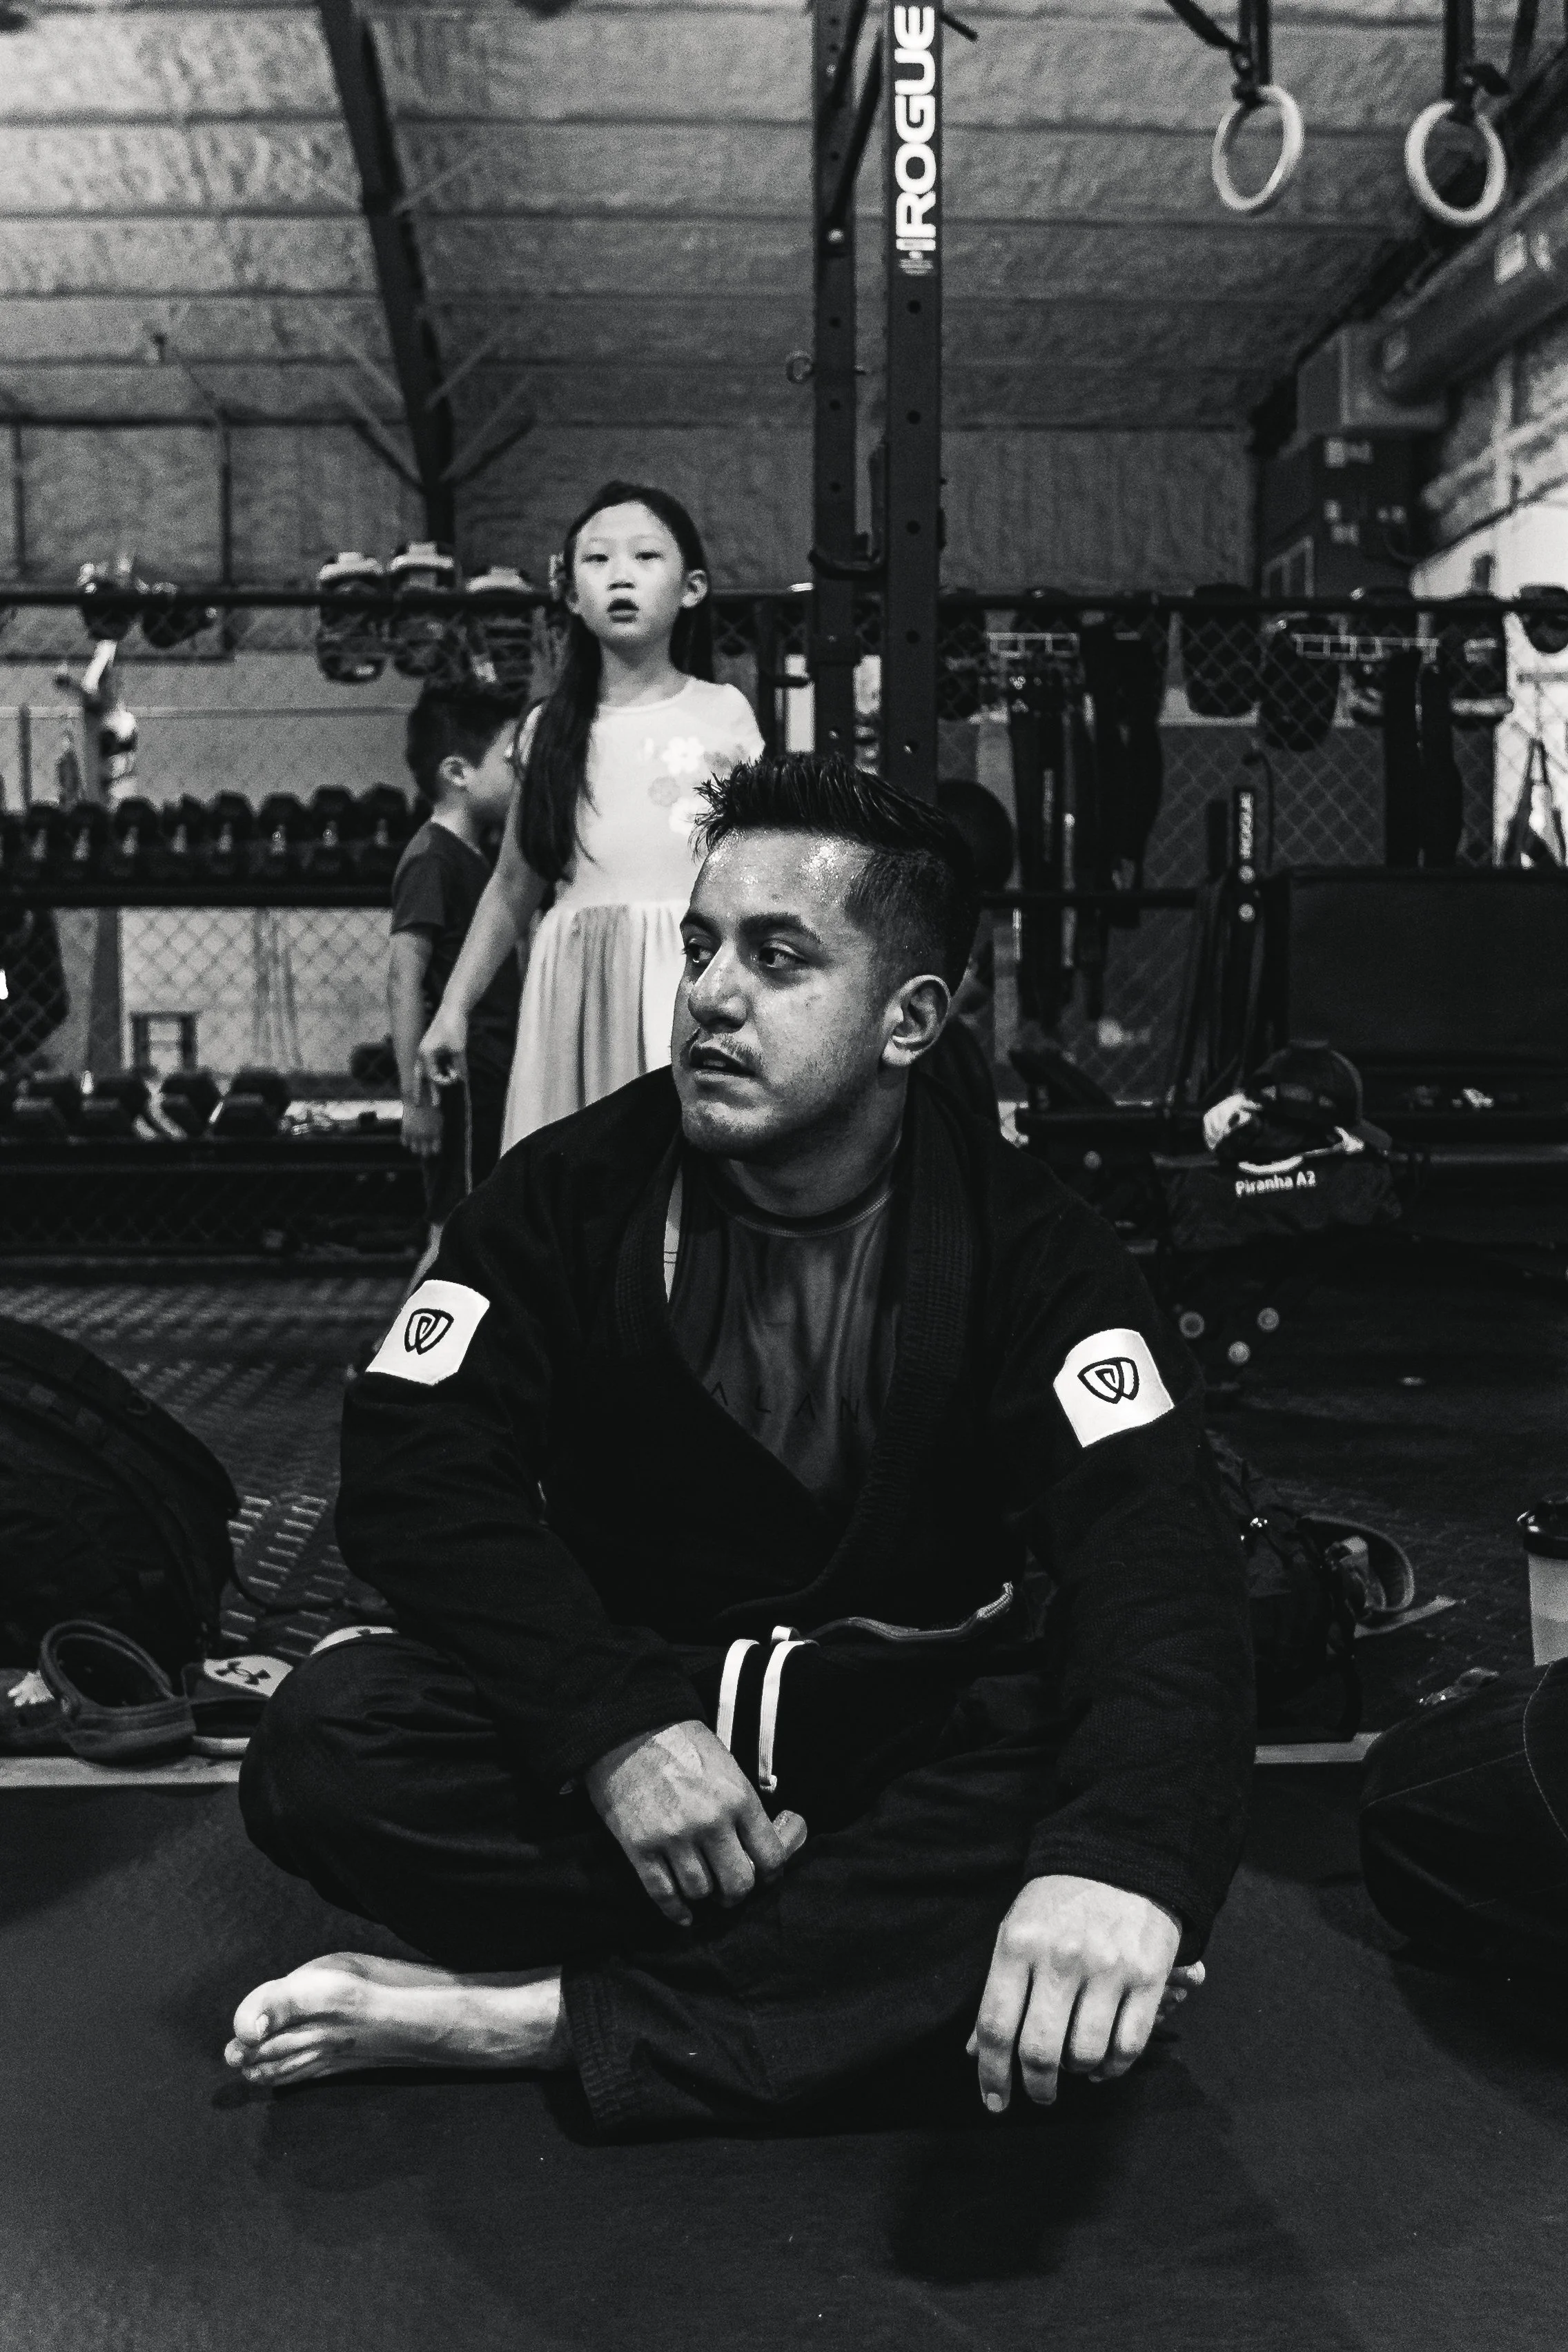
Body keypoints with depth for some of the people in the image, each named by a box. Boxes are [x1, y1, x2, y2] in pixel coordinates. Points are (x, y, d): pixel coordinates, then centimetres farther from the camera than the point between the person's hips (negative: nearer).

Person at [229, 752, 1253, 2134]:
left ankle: (542, 2019, -27)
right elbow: (415, 1474, -12)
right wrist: (614, 1722, -29)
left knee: (1163, 1817, -31)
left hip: (914, 1732, 0)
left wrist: (1122, 1854, -44)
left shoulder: (1022, 1239, -9)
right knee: (329, 1741, -26)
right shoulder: (578, 1190, -4)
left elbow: (1152, 1535, -24)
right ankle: (872, 1973, -19)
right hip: (630, 1696, 1)